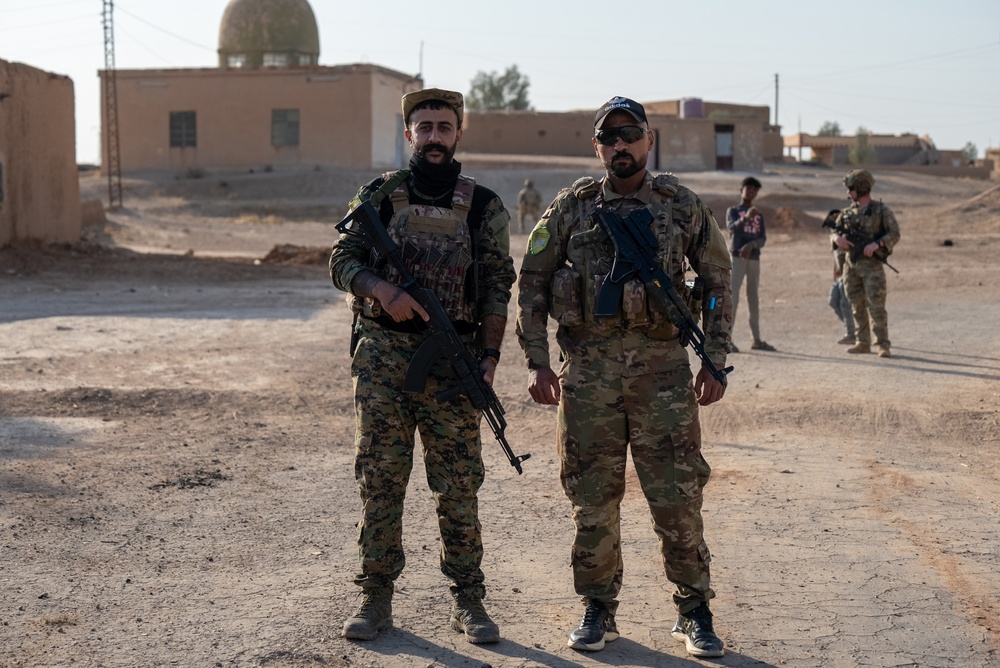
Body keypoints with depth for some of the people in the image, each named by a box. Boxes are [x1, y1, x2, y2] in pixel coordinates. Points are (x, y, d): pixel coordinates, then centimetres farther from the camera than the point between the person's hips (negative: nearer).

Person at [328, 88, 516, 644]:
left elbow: (498, 288, 2)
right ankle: (377, 597, 14)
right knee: (380, 482, 4)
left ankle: (468, 600, 14)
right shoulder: (378, 196, 6)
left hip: (454, 361, -1)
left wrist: (490, 355, -8)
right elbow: (342, 261, 6)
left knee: (459, 488, 3)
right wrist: (383, 291, -14)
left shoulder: (484, 206, 4)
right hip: (384, 355, 1)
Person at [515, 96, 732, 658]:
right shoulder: (573, 207, 5)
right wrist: (538, 361, 0)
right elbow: (532, 281, 8)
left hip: (663, 365, -1)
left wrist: (715, 361, 4)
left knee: (678, 497, 0)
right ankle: (599, 612, 20)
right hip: (588, 370, 1)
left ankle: (695, 611, 15)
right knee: (593, 499, 6)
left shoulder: (683, 206, 5)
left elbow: (718, 282, 11)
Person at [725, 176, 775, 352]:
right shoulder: (733, 210, 5)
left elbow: (763, 238, 5)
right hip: (737, 257, -5)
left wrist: (751, 245, -15)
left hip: (754, 259, 5)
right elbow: (732, 228, -15)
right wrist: (746, 217, -32)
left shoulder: (759, 215, 17)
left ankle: (756, 339, 12)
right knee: (733, 298, -12)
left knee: (753, 299, 8)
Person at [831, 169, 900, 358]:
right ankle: (862, 343, 15)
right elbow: (833, 232, 11)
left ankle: (883, 345, -10)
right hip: (851, 265, 5)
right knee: (857, 306, 8)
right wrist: (837, 238, -13)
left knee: (876, 306, -10)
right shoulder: (848, 212, 11)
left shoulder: (882, 211, -3)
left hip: (872, 265, -5)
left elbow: (894, 234, -9)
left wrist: (877, 244, -25)